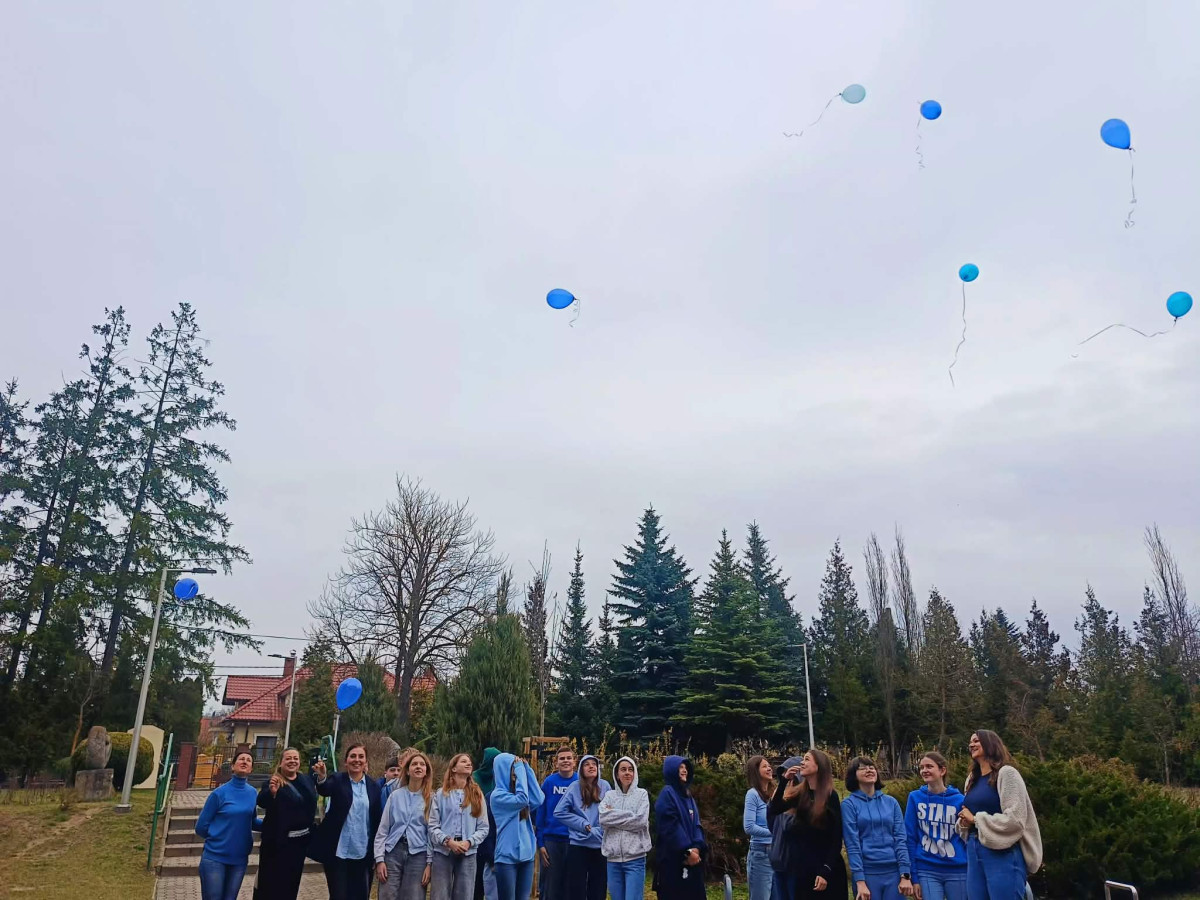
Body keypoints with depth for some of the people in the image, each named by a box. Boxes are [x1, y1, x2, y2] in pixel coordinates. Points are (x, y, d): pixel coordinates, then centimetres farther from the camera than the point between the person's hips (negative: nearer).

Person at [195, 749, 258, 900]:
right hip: (214, 858, -4)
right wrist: (219, 838, 3)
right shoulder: (220, 793, -11)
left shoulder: (252, 793, 2)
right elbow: (201, 827, -4)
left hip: (239, 859, 4)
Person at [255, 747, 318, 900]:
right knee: (270, 881, 5)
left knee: (291, 881, 18)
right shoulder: (274, 782, -12)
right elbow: (261, 802, -33)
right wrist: (271, 792, -51)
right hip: (277, 840, -5)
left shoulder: (306, 779, 3)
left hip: (300, 840, 5)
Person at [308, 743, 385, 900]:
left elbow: (377, 820, 6)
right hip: (338, 852, -2)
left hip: (362, 853, 2)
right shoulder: (337, 780, -2)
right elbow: (324, 790, -26)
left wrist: (376, 853, 4)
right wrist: (321, 777, -49)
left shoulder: (374, 785, 4)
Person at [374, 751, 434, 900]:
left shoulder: (431, 798, 3)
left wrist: (429, 863, -3)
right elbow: (382, 830, 6)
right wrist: (379, 859, -2)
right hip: (393, 851, 1)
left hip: (418, 855, -1)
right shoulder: (395, 795, 6)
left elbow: (432, 833, 2)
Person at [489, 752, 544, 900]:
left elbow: (538, 800, -5)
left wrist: (527, 769, -5)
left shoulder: (517, 791, 11)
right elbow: (522, 800, -26)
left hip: (526, 855, 7)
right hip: (507, 857, -6)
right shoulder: (498, 795, -10)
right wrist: (520, 770, -19)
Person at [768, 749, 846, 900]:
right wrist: (784, 781, -12)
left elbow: (836, 838, -9)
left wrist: (826, 871, -15)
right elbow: (773, 810, -6)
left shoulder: (830, 796, -8)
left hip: (826, 870, -5)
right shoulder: (800, 793, 5)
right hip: (803, 870, 5)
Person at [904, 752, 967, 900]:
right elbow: (910, 838, 1)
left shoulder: (959, 799, -2)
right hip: (927, 871, 0)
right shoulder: (915, 798, -1)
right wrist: (914, 877, -2)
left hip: (957, 871, 0)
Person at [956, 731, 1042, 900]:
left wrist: (975, 818, -8)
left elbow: (1014, 819, -15)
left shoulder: (1006, 773, -6)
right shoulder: (972, 779, 16)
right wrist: (964, 822, 0)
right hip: (974, 852, 7)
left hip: (1002, 853, -7)